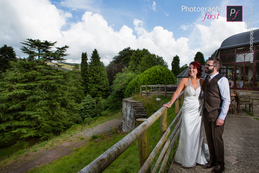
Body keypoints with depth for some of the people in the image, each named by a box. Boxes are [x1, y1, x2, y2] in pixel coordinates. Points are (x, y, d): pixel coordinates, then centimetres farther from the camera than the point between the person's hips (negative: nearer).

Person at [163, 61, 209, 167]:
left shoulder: (201, 81, 4)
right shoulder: (185, 80, -6)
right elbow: (177, 93, -9)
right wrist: (170, 104, -16)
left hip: (198, 110, 3)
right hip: (188, 110, -3)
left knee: (198, 134, 10)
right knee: (188, 134, 2)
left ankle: (198, 156, 31)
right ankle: (187, 160, 21)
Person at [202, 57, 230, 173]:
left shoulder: (222, 80, -11)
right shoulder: (205, 78, 10)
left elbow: (226, 100, -14)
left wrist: (222, 117, -16)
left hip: (216, 113, -6)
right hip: (206, 112, 6)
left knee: (217, 139, 5)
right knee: (209, 138, 14)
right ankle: (212, 160, 33)